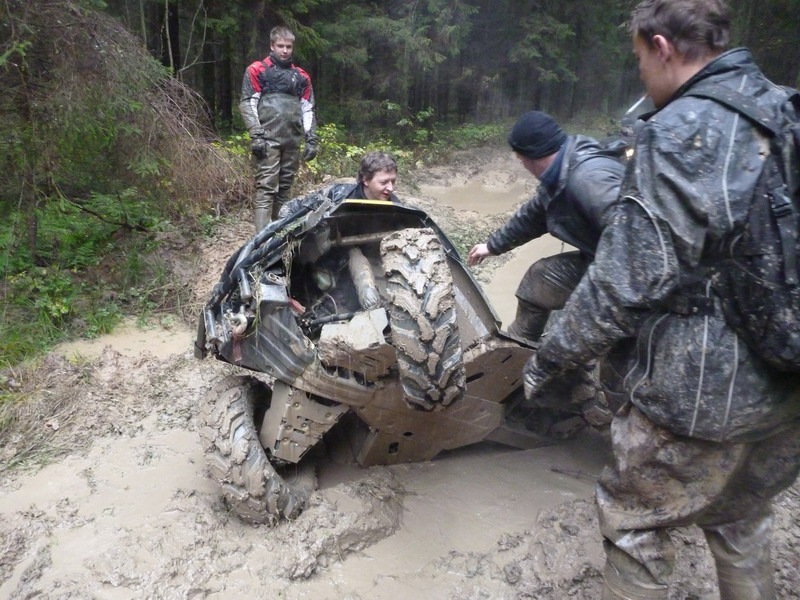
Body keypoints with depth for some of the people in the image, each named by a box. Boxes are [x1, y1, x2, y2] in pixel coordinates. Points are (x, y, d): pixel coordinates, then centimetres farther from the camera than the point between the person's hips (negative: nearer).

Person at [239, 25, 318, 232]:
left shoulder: (301, 76, 18)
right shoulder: (257, 70, 5)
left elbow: (308, 109, 16)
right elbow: (247, 104, -2)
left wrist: (311, 139, 6)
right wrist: (256, 135, -12)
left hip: (292, 140, 5)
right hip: (268, 139, -4)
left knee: (285, 188, 9)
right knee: (266, 187, -12)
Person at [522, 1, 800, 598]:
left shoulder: (681, 133, -18)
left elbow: (624, 283, -21)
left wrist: (548, 360, -9)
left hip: (697, 391, -8)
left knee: (633, 519, 14)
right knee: (740, 521, 27)